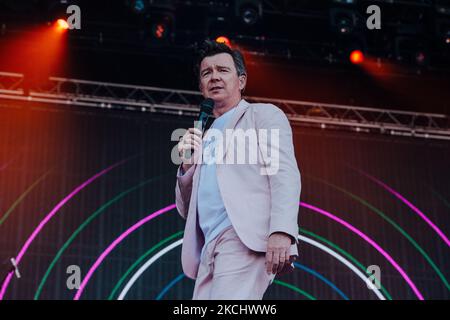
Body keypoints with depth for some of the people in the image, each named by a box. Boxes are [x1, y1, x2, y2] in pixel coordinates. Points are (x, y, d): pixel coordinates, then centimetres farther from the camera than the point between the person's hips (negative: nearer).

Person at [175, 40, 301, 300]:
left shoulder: (264, 115, 11)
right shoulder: (204, 139, 29)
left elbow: (284, 173, -5)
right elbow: (187, 210, 29)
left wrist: (282, 232, -21)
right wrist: (187, 164, 11)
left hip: (247, 239, -7)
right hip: (211, 249, 7)